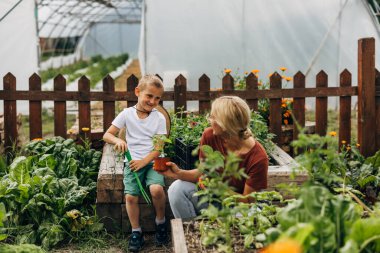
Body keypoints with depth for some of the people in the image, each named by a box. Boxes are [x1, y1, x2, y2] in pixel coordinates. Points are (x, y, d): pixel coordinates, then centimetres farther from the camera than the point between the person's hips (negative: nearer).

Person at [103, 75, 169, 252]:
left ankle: (160, 222, -1)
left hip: (153, 161, -1)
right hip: (132, 162, 1)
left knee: (157, 189, -28)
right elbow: (107, 135, 3)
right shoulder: (127, 114, 2)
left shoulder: (159, 118, 1)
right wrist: (117, 140, -19)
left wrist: (144, 161, -15)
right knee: (130, 196, -21)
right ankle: (136, 232, -1)